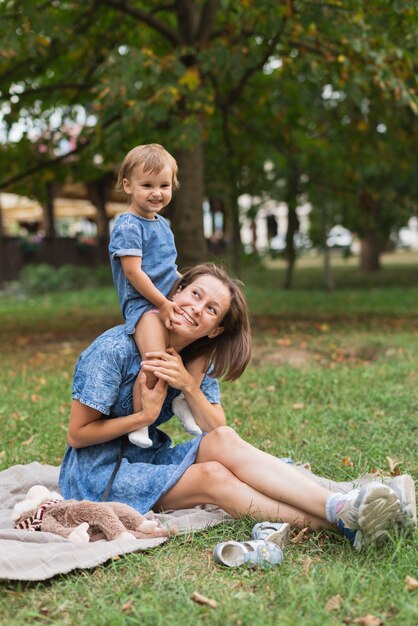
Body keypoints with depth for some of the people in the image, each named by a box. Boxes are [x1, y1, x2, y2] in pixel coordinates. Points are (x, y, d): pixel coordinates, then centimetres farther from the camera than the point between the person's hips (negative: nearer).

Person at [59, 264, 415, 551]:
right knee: (212, 476, -28)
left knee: (224, 440, -24)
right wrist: (144, 416, -22)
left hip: (149, 458, 6)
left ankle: (342, 507, -41)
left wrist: (188, 385, -22)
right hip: (99, 472, -5)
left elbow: (216, 429, -7)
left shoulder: (198, 360, 2)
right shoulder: (115, 350, -19)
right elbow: (77, 434, -15)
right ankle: (341, 523, -41)